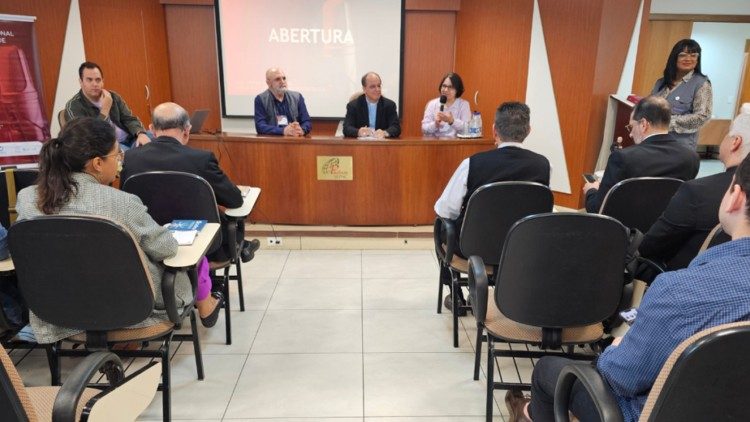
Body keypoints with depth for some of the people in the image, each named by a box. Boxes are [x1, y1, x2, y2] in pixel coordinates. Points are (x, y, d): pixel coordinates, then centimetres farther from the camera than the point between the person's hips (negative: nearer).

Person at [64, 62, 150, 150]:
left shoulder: (113, 96, 10)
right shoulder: (73, 106, -6)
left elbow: (129, 119, 8)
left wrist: (141, 134, -15)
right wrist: (105, 109, -16)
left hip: (130, 139, 6)